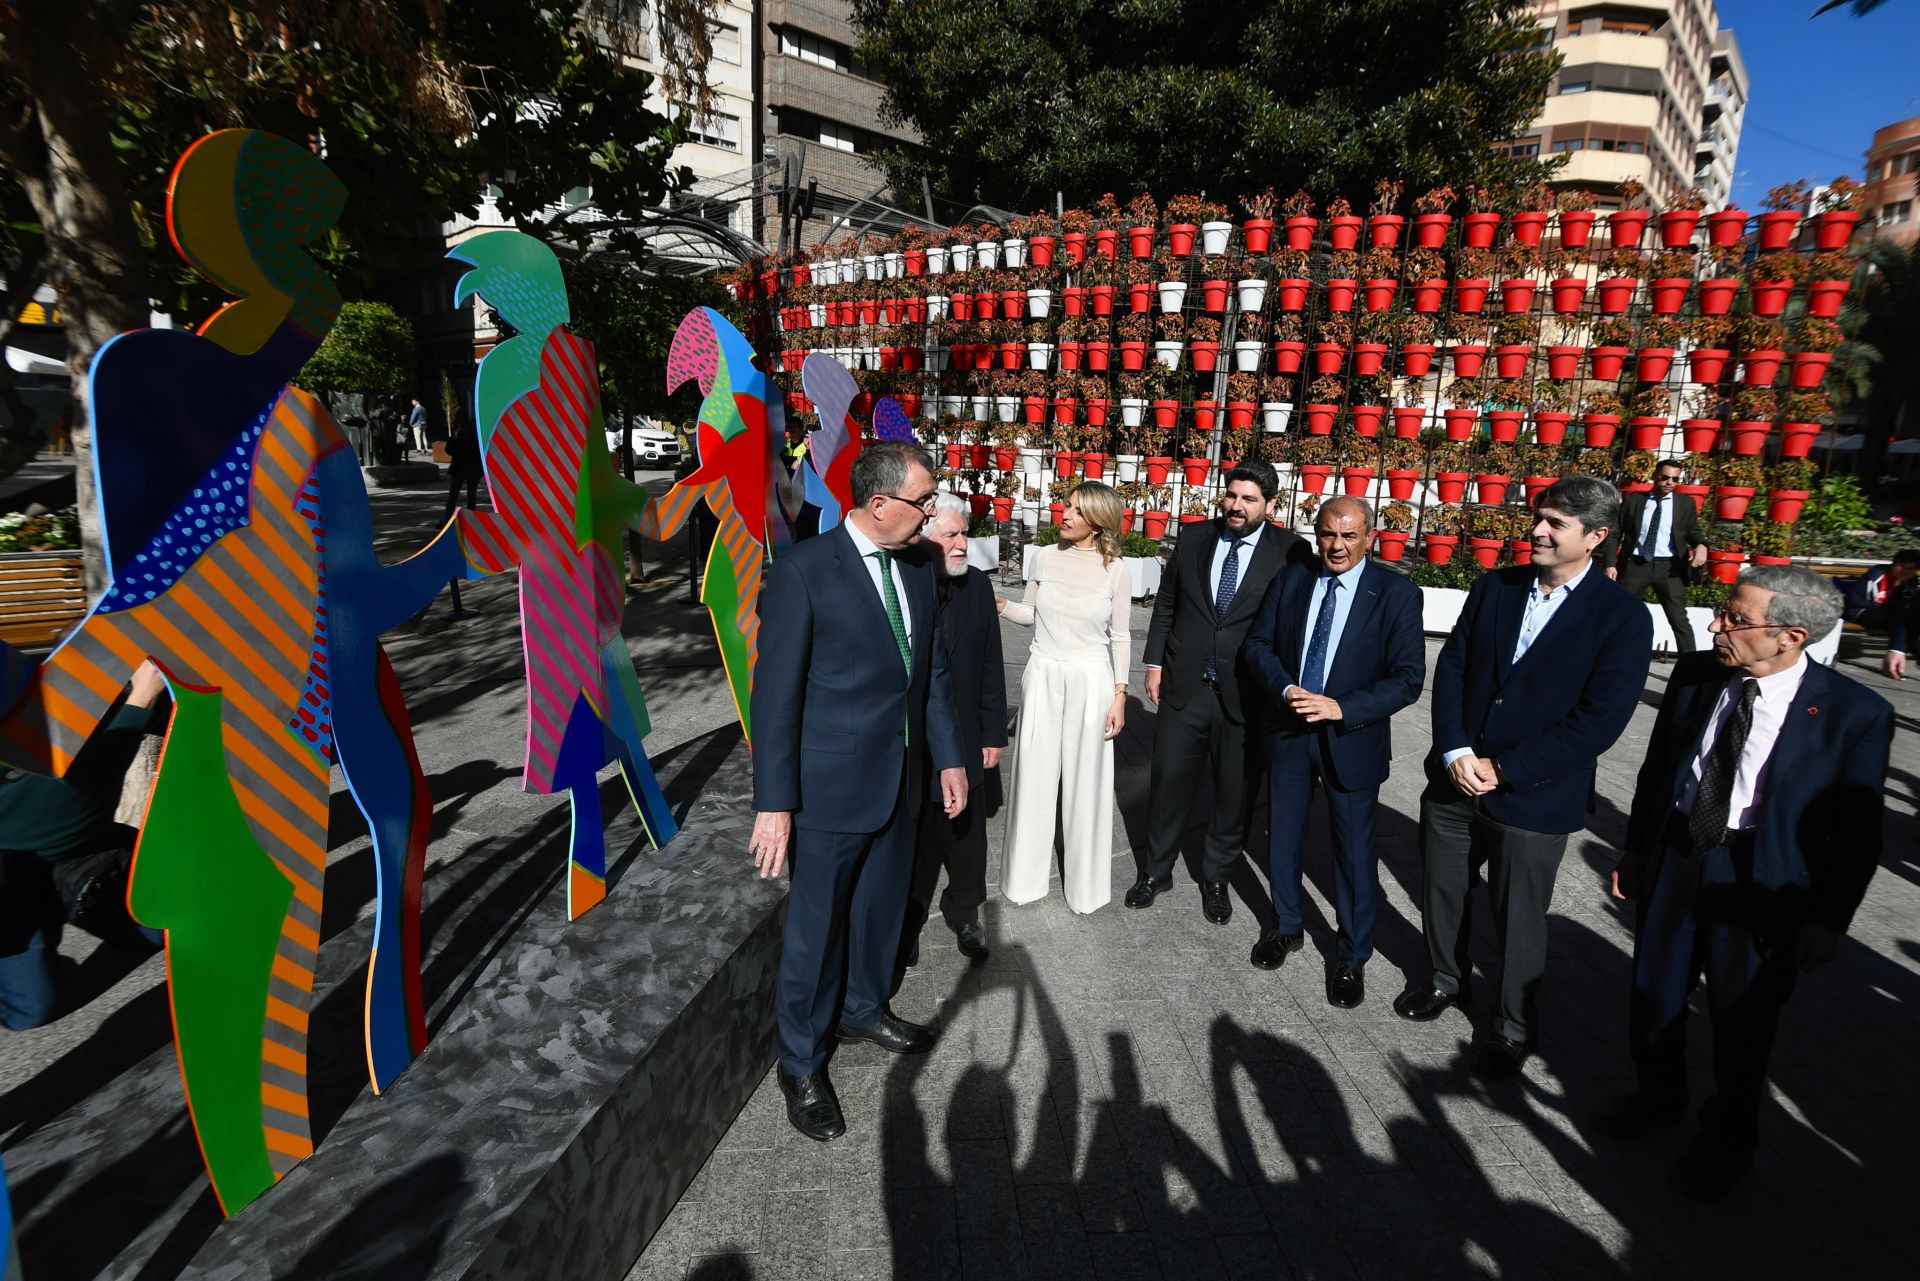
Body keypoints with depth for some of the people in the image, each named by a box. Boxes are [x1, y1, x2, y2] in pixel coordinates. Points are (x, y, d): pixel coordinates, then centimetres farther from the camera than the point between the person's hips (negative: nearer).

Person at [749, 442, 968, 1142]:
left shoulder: (917, 570, 4)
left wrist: (949, 757, 11)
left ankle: (863, 1011, 49)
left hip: (902, 781, 7)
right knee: (817, 926, 9)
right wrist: (774, 803, -16)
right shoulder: (802, 571, -17)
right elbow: (776, 693, -16)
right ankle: (801, 1062, 32)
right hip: (831, 788, -6)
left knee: (882, 907, 23)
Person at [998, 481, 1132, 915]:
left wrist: (1120, 696, -3)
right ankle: (1027, 874, 28)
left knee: (1086, 782, 7)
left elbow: (1120, 637, 0)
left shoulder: (1115, 570, -6)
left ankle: (1084, 881, 27)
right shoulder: (1045, 557, -1)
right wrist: (999, 602, -10)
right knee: (1035, 777, 9)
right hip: (1043, 676, 2)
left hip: (1090, 681, -2)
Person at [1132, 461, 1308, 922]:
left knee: (1234, 793, 12)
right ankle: (1156, 871, 32)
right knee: (1169, 781, 11)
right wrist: (1155, 663, 6)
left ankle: (1216, 879, 34)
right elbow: (1166, 603, 9)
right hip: (1184, 687, 2)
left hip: (1245, 694, -2)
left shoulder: (1291, 551, -7)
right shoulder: (1193, 536, 3)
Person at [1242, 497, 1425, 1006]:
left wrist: (1341, 708, -24)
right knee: (1283, 837, 17)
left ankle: (1352, 956, 30)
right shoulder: (1290, 579, 0)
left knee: (1355, 851, 9)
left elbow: (1408, 678, -13)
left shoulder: (1397, 594, -10)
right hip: (1288, 730, 3)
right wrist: (1286, 689, -15)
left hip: (1352, 738, -3)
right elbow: (1258, 644, 3)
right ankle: (1286, 927, 41)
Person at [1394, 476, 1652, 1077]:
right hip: (1454, 779, 4)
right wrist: (1454, 751, -13)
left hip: (1533, 798, -4)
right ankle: (1445, 979, 46)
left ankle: (1514, 1023, 37)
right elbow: (1451, 668, 1)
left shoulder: (1623, 617, -12)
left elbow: (1599, 721, -16)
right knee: (1441, 891, 19)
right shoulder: (1494, 587, 1)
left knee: (1519, 920, 13)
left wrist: (1501, 770, -18)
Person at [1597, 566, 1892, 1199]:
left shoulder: (1856, 713, -15)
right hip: (1672, 862, 4)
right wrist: (1635, 847, 10)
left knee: (1742, 1018, 14)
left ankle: (1726, 1139, 40)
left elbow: (1858, 831, -8)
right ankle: (1658, 1094, 46)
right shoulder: (1694, 675, -6)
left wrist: (1828, 919, -7)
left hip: (1761, 883, -3)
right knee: (1653, 992, 19)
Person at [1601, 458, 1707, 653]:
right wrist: (1610, 564, -4)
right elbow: (1614, 533, 5)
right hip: (1635, 564, 0)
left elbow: (1692, 532, 10)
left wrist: (1701, 545, -14)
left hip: (1668, 567, 0)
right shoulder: (1633, 500, 5)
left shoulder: (1686, 503, 8)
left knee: (1679, 620, 0)